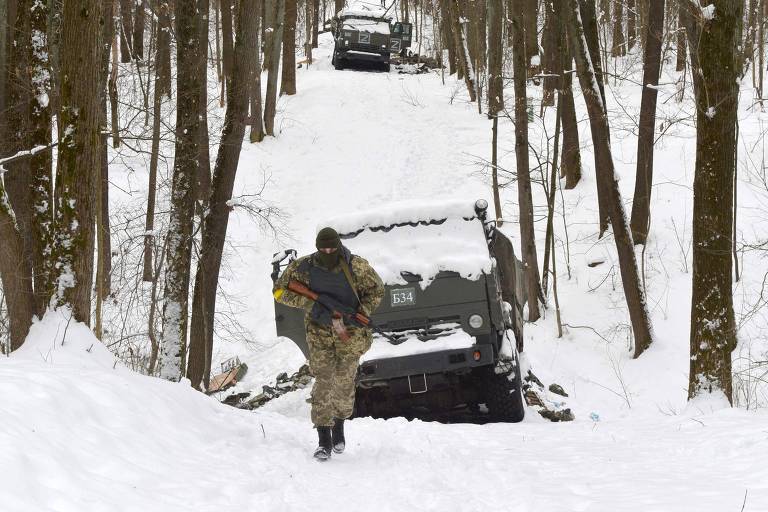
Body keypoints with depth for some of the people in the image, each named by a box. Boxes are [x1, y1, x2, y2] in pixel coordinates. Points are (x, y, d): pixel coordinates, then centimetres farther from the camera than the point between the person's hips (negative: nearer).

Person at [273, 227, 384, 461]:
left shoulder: (356, 266, -12)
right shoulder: (303, 267, -11)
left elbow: (376, 290, 1)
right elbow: (279, 291, -8)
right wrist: (312, 303, -18)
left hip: (350, 332, 0)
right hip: (320, 332, 0)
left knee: (344, 382, 4)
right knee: (323, 382, -9)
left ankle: (339, 425, 30)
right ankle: (324, 440, -9)